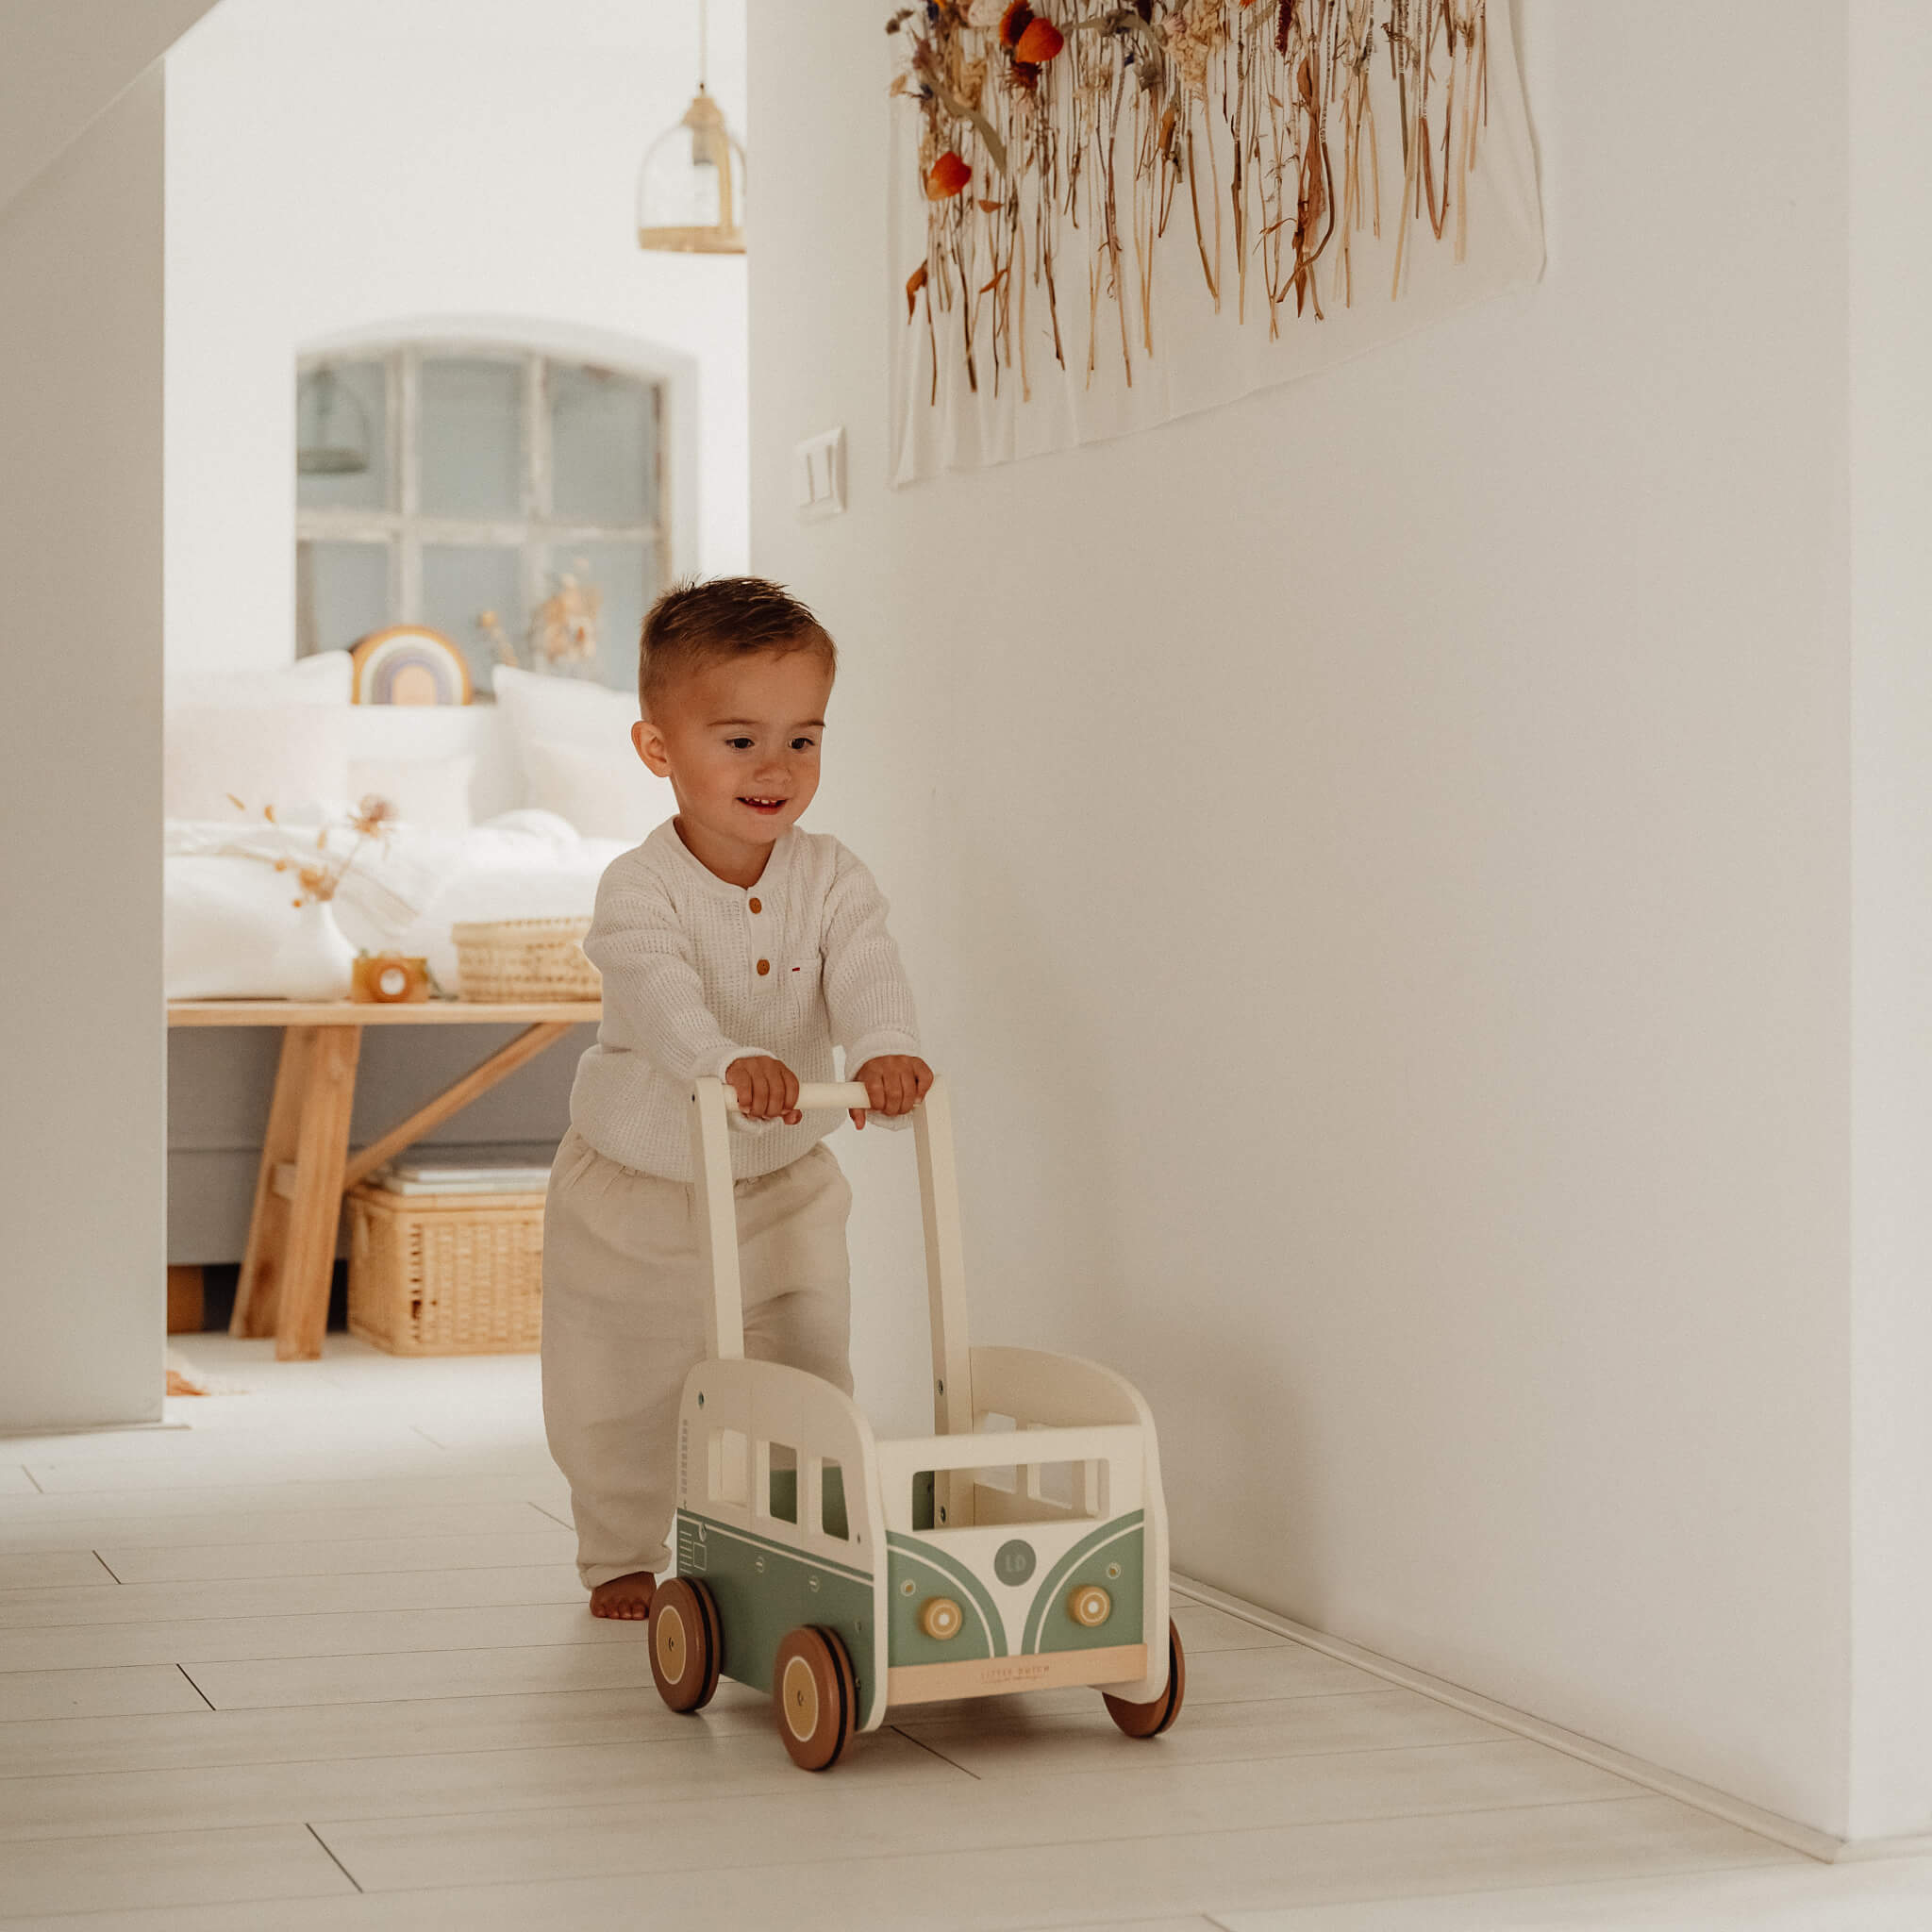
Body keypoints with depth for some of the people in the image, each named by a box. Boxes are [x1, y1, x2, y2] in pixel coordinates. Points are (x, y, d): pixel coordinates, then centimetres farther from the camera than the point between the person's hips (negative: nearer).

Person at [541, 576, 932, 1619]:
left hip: (783, 1188, 2)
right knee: (617, 1399, 11)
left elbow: (867, 973, -26)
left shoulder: (830, 878, -10)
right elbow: (658, 987, -39)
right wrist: (731, 1060, -59)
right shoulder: (640, 887, -21)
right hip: (635, 1191, -2)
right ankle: (621, 1558, 31)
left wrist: (885, 1050, -49)